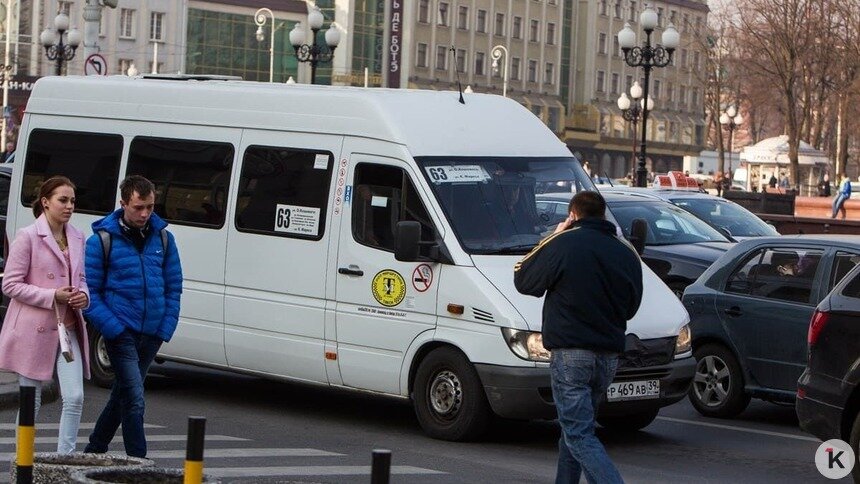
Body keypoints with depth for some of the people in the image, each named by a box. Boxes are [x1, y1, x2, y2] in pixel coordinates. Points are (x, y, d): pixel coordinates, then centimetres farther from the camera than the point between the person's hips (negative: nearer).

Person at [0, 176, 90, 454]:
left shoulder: (77, 238, 11)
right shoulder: (28, 237, -7)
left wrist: (83, 296, -1)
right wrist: (52, 296, -16)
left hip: (68, 328, 5)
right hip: (34, 329, -5)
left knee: (74, 397, -7)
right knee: (31, 402, 4)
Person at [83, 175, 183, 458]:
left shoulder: (163, 238, 7)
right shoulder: (102, 239, -5)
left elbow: (174, 287, 12)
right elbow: (89, 291, -5)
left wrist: (166, 328, 1)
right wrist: (113, 328, -14)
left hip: (152, 335, 5)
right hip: (121, 333, -5)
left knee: (123, 394, 16)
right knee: (134, 399, -13)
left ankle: (94, 451, 31)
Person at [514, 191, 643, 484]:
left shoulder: (563, 244, -9)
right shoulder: (626, 253, 10)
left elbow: (523, 281, 3)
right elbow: (632, 307, 19)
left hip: (571, 352, -7)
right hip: (609, 355, 7)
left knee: (579, 434, -8)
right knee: (575, 426, 22)